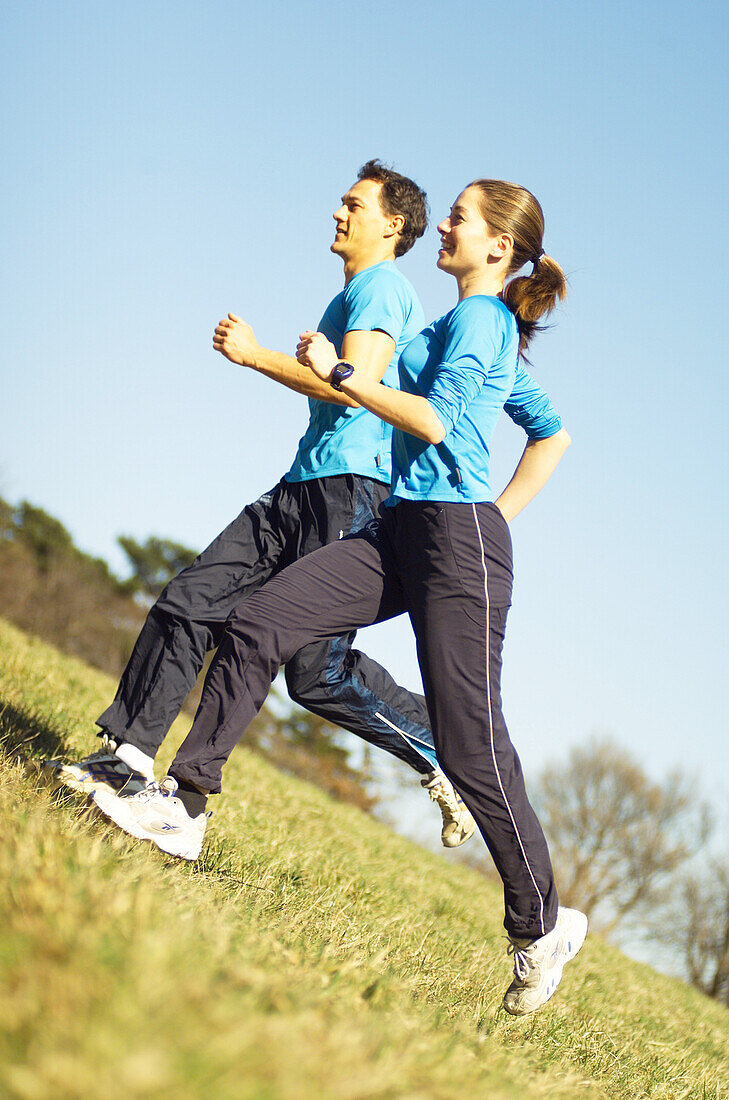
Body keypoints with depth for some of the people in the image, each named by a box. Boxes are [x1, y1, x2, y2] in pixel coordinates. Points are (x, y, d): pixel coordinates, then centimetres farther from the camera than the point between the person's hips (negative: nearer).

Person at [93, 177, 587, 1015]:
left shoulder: (479, 317, -7)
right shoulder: (488, 328, 20)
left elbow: (433, 420, -19)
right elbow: (552, 433, 27)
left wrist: (339, 373, -12)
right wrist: (502, 512, 21)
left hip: (457, 539, -10)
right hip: (400, 530, 10)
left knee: (471, 747, -6)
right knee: (257, 623, -5)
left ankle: (542, 927, 8)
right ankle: (184, 800, -1)